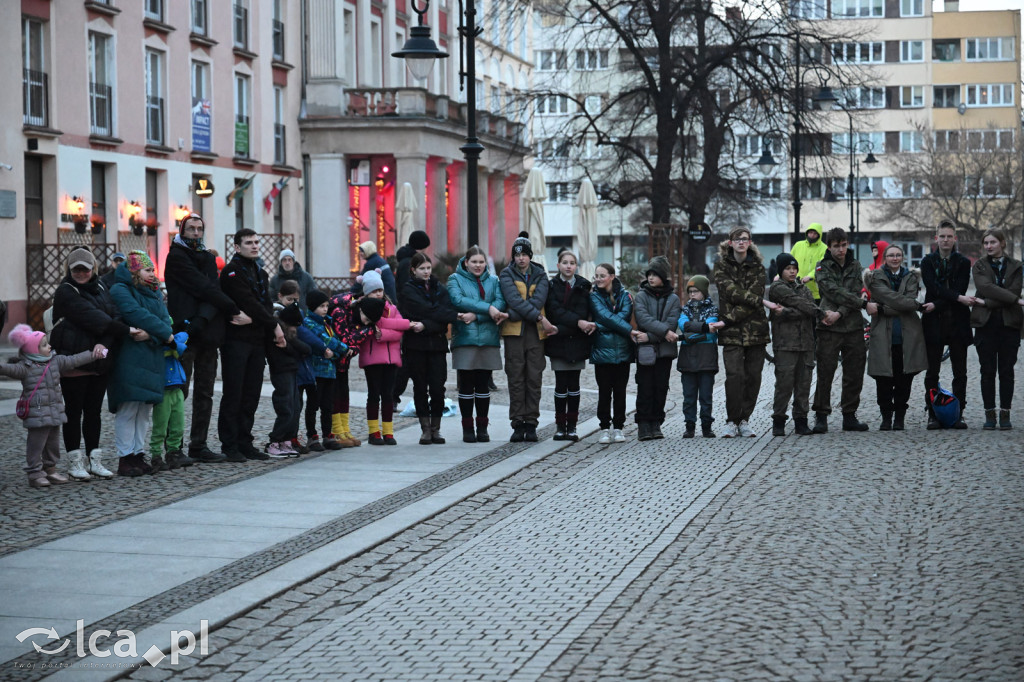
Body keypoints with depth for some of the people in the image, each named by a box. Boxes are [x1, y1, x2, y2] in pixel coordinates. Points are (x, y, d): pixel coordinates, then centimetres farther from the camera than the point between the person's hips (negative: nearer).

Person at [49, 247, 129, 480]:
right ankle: (75, 462, 7)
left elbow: (114, 315, -2)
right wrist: (126, 331, -20)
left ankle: (94, 460, 16)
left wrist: (105, 343, -20)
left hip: (100, 362, 5)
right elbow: (92, 318, -19)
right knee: (74, 412, 1)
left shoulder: (101, 287, 11)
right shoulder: (65, 292, -9)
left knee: (94, 411, 10)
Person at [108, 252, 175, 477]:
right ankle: (125, 459, -4)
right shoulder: (120, 290, -4)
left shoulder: (155, 293, 18)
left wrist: (152, 335, -16)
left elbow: (165, 320, 5)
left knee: (145, 410, 9)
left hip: (151, 360, 7)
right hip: (129, 360, -7)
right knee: (128, 409, -7)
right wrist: (165, 334, -11)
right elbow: (138, 315, -17)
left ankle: (138, 454, 15)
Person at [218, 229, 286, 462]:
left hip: (257, 341, 8)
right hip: (236, 340, -8)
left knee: (251, 396, 8)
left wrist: (275, 332, 0)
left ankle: (244, 443, 13)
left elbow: (266, 304, 16)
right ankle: (230, 445, -2)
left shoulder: (260, 273, 19)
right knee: (233, 395, -5)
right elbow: (249, 304, -15)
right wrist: (274, 326, -11)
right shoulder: (232, 272, -7)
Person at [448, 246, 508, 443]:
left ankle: (482, 427, 13)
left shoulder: (493, 281, 12)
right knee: (466, 385, 1)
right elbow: (458, 300, -14)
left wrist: (476, 315, -18)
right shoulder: (455, 279, 5)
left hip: (488, 338, 2)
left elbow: (500, 302, -5)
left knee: (483, 385, 6)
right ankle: (467, 428, 8)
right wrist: (487, 308, -21)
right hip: (464, 338, -2)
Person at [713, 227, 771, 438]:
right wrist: (761, 302, -17)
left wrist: (729, 319, -14)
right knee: (735, 375, -13)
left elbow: (754, 293, -4)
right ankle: (732, 421, -2)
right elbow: (731, 292, -9)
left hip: (755, 329, 2)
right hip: (731, 332, -2)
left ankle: (744, 420, 12)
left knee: (753, 376, 0)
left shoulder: (757, 268, 9)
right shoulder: (722, 266, 6)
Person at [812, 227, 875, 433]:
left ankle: (850, 416, 14)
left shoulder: (855, 266, 12)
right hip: (829, 328, -3)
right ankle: (821, 416, 3)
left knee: (854, 374, 5)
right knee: (825, 373, -4)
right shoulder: (823, 267, 2)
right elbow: (835, 292, -10)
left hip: (854, 326, 4)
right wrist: (865, 304, -13)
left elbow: (855, 292, 0)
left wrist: (840, 313, -15)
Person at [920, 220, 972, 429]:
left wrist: (935, 305, -15)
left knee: (960, 372, 1)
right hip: (934, 322, -1)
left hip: (957, 322, 1)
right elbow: (934, 288, -9)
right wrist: (959, 298, -21)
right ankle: (933, 415, 4)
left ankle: (958, 414, 6)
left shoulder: (963, 262, 7)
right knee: (932, 372, 1)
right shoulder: (928, 262, 6)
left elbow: (960, 289, -5)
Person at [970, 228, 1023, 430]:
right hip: (986, 323, 0)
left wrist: (988, 302, -14)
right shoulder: (979, 265, 5)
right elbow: (986, 287, -13)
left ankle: (1005, 414, 5)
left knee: (1006, 371, 2)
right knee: (988, 371, 0)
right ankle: (990, 414, 5)